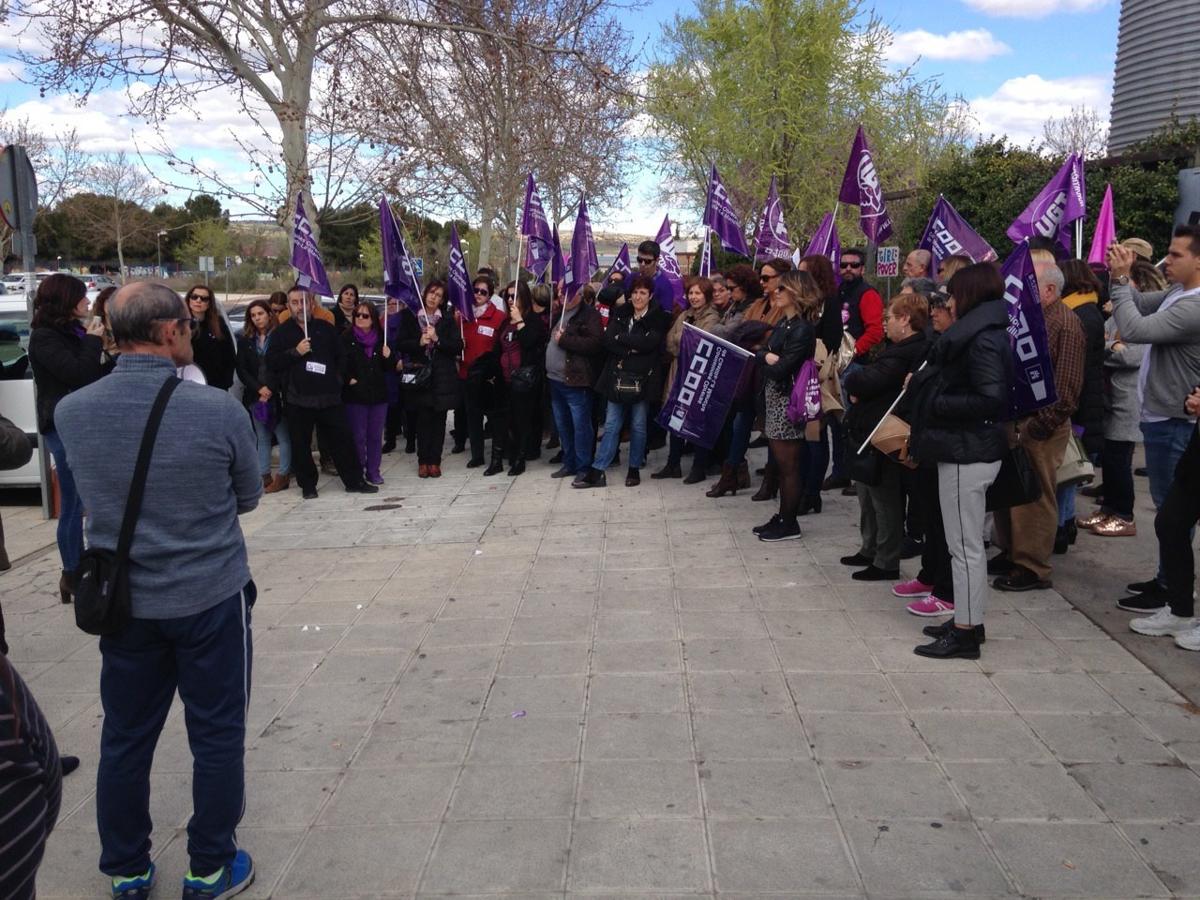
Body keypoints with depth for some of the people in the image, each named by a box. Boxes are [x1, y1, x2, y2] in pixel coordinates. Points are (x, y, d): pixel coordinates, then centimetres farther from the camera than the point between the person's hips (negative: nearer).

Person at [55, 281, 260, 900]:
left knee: (125, 738, 17)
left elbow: (92, 499, 9)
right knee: (216, 735, 12)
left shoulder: (71, 412, -7)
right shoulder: (218, 410, -19)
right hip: (210, 596, -3)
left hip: (122, 599, 4)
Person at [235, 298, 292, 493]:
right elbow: (241, 369, 6)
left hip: (277, 395, -4)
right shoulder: (245, 340, 10)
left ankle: (283, 476, 3)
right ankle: (265, 476, 10)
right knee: (262, 438, 7)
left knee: (284, 436, -3)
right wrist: (259, 389, -7)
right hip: (255, 396, 4)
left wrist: (270, 389, -12)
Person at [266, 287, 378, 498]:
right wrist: (295, 352, -13)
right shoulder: (282, 332, 6)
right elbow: (271, 362, -3)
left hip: (329, 396, 1)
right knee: (300, 445, 4)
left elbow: (341, 355, 17)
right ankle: (308, 485, 16)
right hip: (297, 399, -1)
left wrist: (339, 378, 5)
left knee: (341, 440, 4)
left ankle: (354, 481, 13)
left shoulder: (326, 328, 12)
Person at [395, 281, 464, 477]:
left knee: (439, 419, 3)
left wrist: (437, 339, -14)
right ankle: (423, 461, 7)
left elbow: (458, 346, -1)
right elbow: (400, 344, 2)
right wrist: (419, 342, -14)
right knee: (423, 419, -2)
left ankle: (435, 461, 9)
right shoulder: (410, 317, 6)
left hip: (443, 376, 1)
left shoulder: (448, 319, 6)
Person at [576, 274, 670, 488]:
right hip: (618, 377, 3)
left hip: (642, 379, -2)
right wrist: (632, 348, -15)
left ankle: (635, 469, 19)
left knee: (638, 426, 7)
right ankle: (597, 471, 4)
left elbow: (649, 342, -16)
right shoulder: (619, 314, 10)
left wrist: (621, 338, -8)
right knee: (611, 425, 3)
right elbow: (608, 341, -3)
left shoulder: (658, 318, 0)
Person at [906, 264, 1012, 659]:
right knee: (968, 543, 17)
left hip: (967, 453, -10)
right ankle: (968, 620, 27)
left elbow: (990, 399, -25)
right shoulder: (984, 331, 13)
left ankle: (965, 632, 7)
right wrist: (926, 389, 3)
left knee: (965, 545, -2)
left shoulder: (981, 338, -17)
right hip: (970, 448, 10)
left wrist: (935, 403, -18)